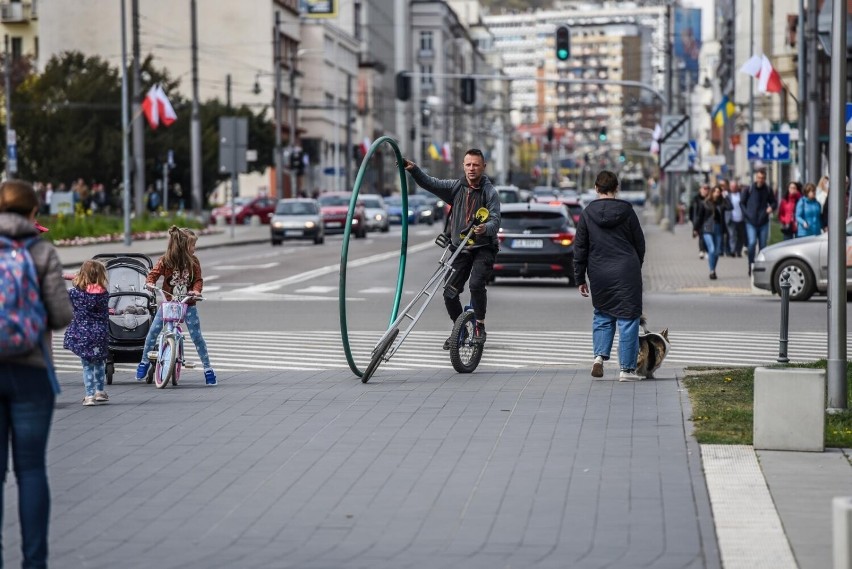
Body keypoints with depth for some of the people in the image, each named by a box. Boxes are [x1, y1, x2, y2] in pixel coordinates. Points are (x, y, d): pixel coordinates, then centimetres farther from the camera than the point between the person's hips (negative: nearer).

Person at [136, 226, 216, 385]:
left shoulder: (193, 261, -4)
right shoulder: (165, 261, -9)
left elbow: (198, 279, -4)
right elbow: (153, 273, -7)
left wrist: (196, 290, -24)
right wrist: (150, 283, -29)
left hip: (188, 303, 0)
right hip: (169, 301, 0)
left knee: (197, 336, -4)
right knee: (152, 332, -3)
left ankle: (208, 368, 5)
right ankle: (144, 362, 16)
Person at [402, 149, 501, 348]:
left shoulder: (490, 192, -8)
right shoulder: (456, 187, 3)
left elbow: (495, 220, -18)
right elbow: (430, 183, -5)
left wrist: (485, 228, -40)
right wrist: (413, 169, -22)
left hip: (484, 248, -4)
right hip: (460, 248, 4)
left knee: (476, 284, -26)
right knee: (450, 293, -2)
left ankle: (480, 326, -7)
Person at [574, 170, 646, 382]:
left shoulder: (587, 213, 0)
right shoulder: (626, 211, -2)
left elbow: (580, 248, 3)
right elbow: (640, 243, 6)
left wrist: (580, 278, 10)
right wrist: (636, 267, 22)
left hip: (599, 275, 2)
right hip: (626, 273, -2)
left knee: (602, 315, 19)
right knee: (627, 317, 3)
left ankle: (600, 355, 0)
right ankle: (627, 369, 3)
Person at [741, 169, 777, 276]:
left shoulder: (768, 190, 5)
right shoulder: (749, 189, -1)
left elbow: (774, 202, 15)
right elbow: (742, 202, 7)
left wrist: (771, 207, -8)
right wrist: (746, 213, -6)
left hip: (763, 222, 2)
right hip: (751, 222, -2)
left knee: (763, 245, 6)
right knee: (752, 243, -16)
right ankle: (751, 265, -3)